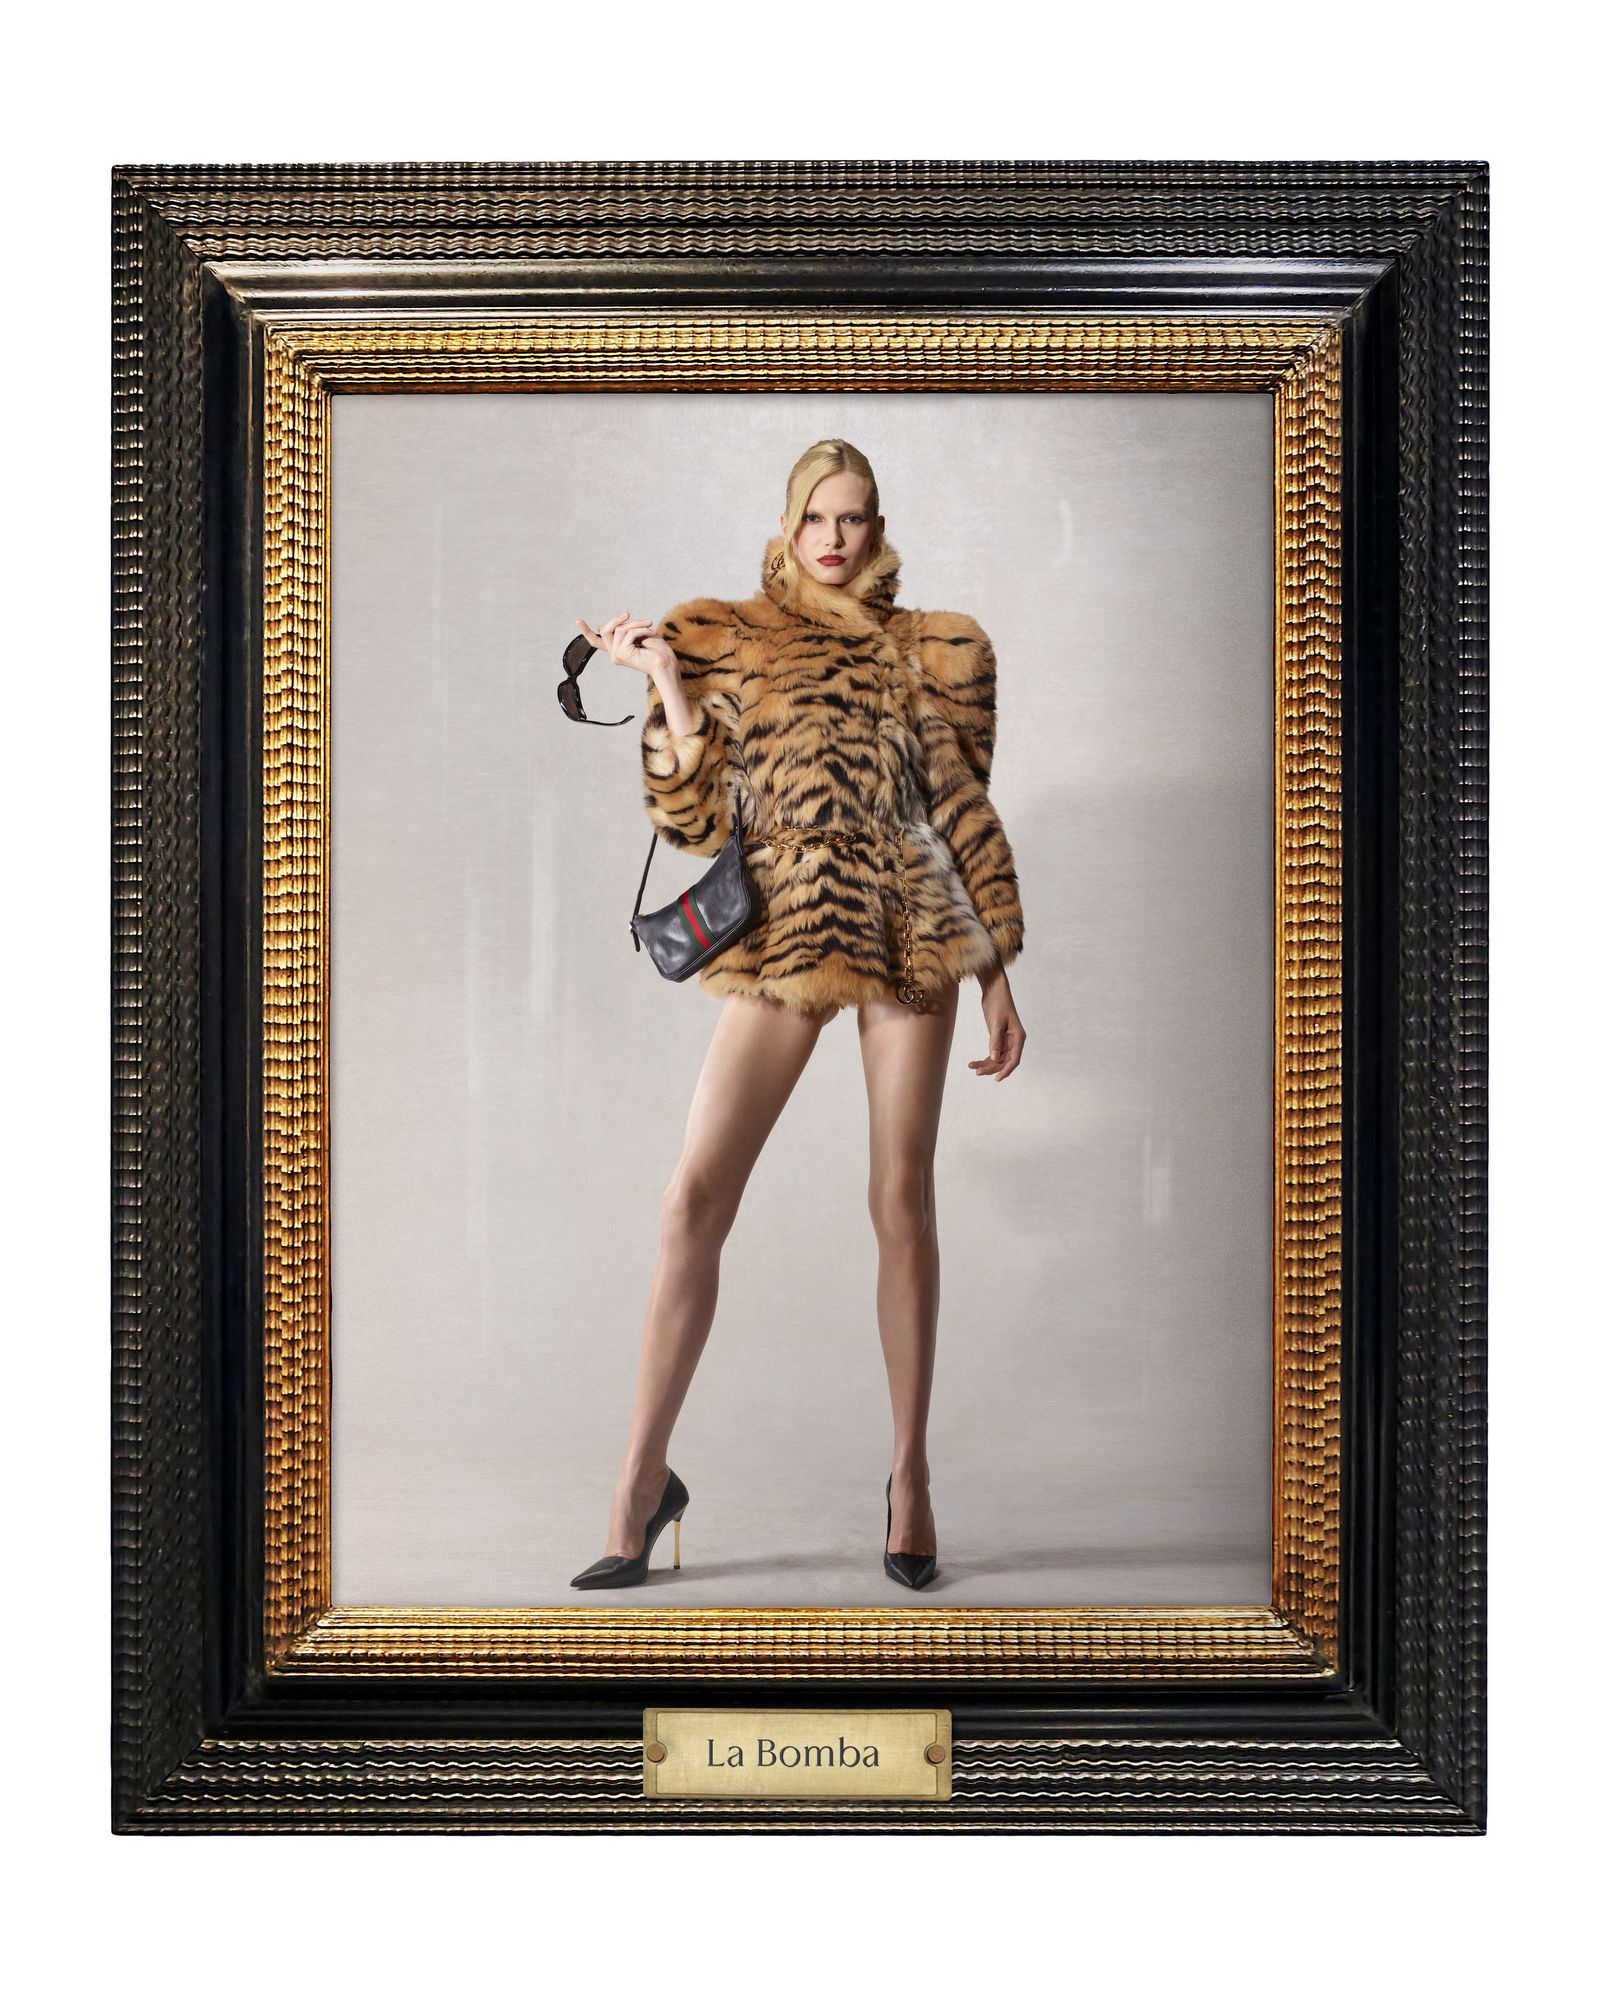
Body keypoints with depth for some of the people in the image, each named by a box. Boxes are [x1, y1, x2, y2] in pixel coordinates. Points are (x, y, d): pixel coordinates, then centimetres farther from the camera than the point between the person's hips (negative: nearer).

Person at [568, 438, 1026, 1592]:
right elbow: (698, 818, 2)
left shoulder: (930, 650, 11)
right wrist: (666, 682, -6)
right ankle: (645, 1475, 3)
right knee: (694, 1200, -8)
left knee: (902, 1204, 1)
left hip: (911, 937, 0)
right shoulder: (725, 641, 9)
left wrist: (999, 975, 9)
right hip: (780, 943, 0)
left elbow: (966, 813, 12)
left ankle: (911, 1475, 12)